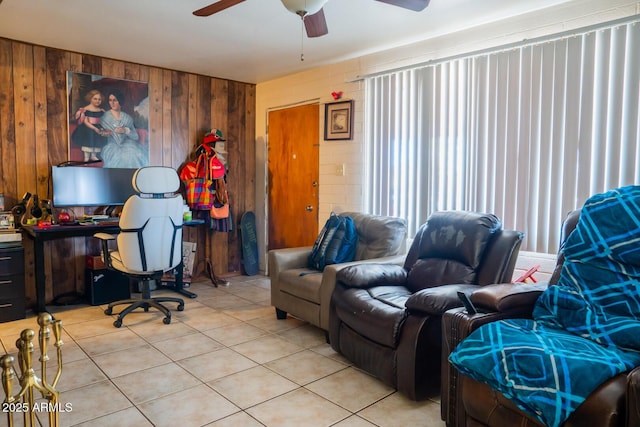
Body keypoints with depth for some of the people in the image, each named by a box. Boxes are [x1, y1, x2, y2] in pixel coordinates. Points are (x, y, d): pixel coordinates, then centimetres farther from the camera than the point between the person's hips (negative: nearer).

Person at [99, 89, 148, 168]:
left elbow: (136, 136, 9)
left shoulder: (127, 118, 12)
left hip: (128, 145, 2)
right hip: (112, 146, -1)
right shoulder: (105, 117, 8)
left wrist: (126, 130, -9)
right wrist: (105, 133, -13)